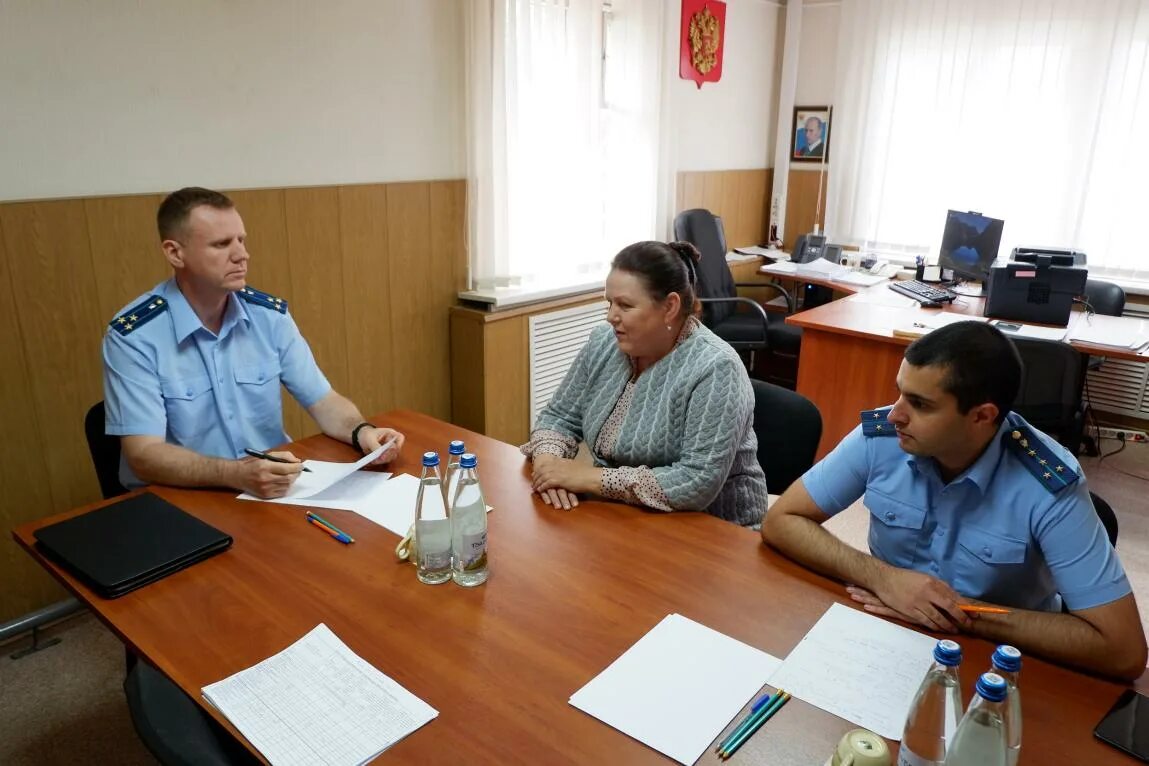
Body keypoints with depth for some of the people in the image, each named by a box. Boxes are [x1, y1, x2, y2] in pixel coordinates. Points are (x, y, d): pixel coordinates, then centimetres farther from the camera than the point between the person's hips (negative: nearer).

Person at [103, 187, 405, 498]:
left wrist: (362, 432, -17)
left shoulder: (270, 315, 1)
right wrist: (237, 474, -33)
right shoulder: (133, 336, -12)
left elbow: (323, 401, 4)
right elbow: (144, 455, -18)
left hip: (274, 489, 3)